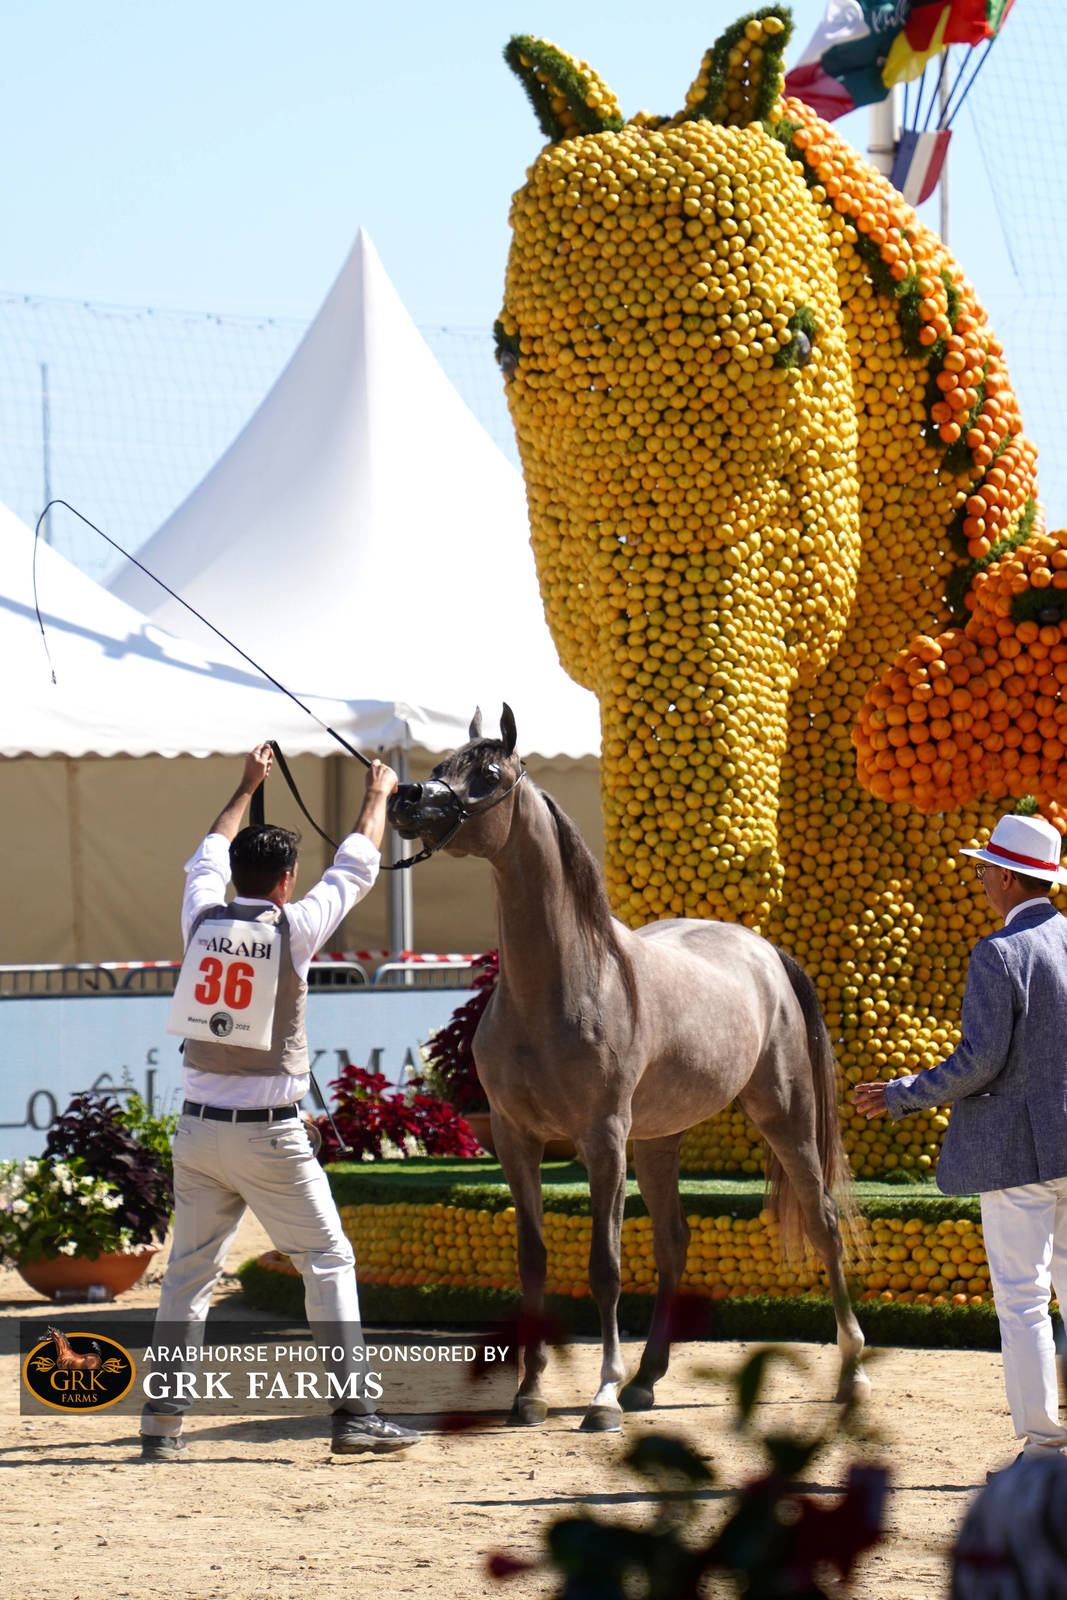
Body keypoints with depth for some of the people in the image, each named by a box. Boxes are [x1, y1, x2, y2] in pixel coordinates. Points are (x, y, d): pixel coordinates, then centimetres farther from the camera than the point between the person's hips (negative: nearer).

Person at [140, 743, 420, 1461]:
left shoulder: (202, 917, 2)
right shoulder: (293, 926, -9)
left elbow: (208, 857, 24)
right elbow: (358, 865, 5)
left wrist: (248, 787, 38)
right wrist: (378, 792, 22)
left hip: (198, 1129, 5)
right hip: (268, 1134, -4)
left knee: (189, 1270, 10)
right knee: (329, 1260, 2)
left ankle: (162, 1419, 6)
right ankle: (354, 1413, -3)